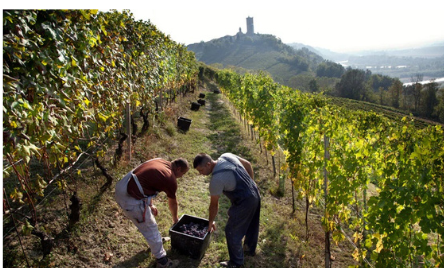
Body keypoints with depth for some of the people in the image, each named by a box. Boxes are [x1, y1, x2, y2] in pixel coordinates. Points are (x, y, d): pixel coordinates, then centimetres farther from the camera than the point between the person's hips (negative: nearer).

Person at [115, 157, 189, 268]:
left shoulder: (159, 161, 11)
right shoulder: (171, 180, -8)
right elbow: (173, 203, 10)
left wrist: (151, 205, 23)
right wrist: (175, 219, 30)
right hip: (131, 200, -9)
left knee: (149, 217, 30)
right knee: (150, 228, 9)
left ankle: (157, 239, 53)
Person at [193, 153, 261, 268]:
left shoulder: (216, 179, -23)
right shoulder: (226, 156, -3)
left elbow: (214, 204, -10)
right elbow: (248, 165, 8)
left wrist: (210, 222, 6)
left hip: (244, 202, -9)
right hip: (255, 193, 9)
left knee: (232, 232, 8)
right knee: (251, 225, 28)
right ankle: (250, 249, 51)